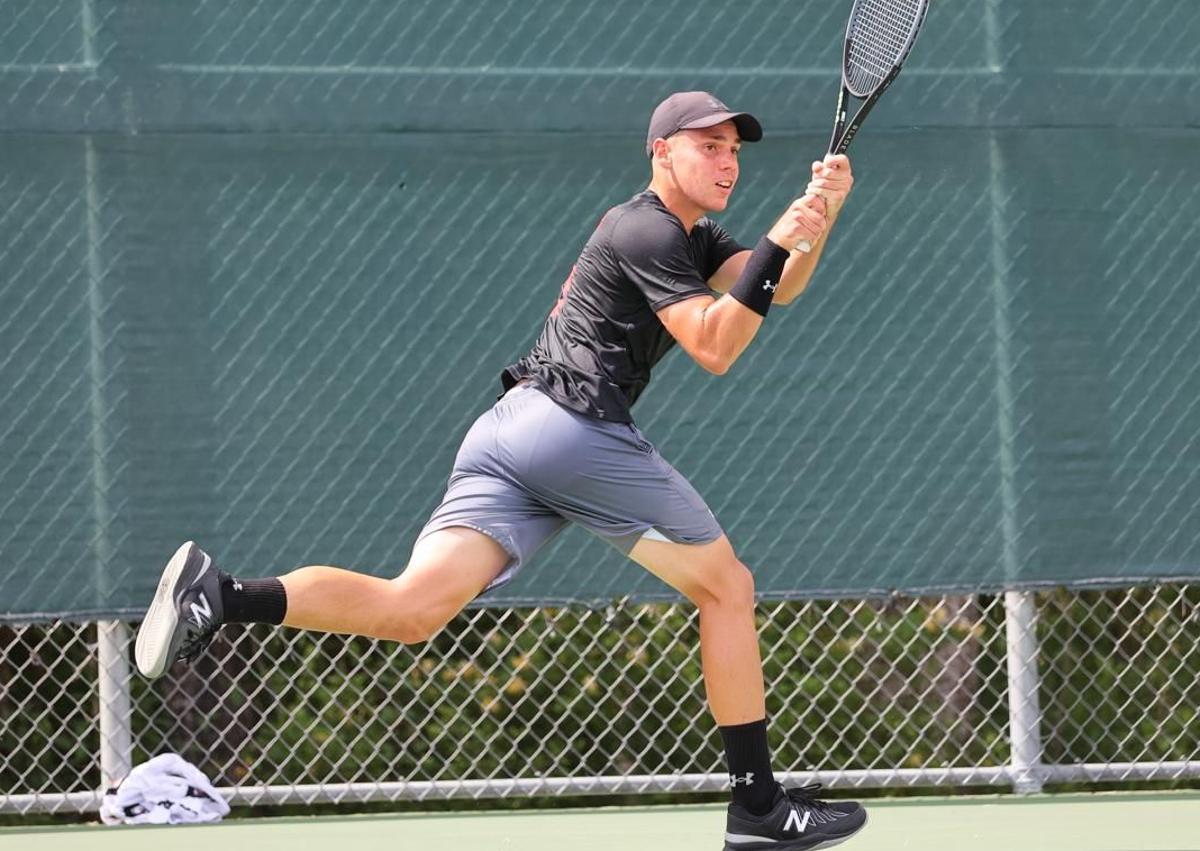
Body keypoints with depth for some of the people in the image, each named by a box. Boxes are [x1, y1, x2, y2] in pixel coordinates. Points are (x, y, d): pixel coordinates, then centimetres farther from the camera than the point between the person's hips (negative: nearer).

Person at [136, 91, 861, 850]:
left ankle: (220, 597, -31)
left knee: (411, 610, -10)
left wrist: (820, 216, 5)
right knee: (728, 587, 8)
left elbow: (779, 287, 21)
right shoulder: (648, 233, -2)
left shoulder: (691, 237, 28)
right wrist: (777, 244, -14)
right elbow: (715, 349, -10)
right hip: (580, 427, -8)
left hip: (508, 425, 8)